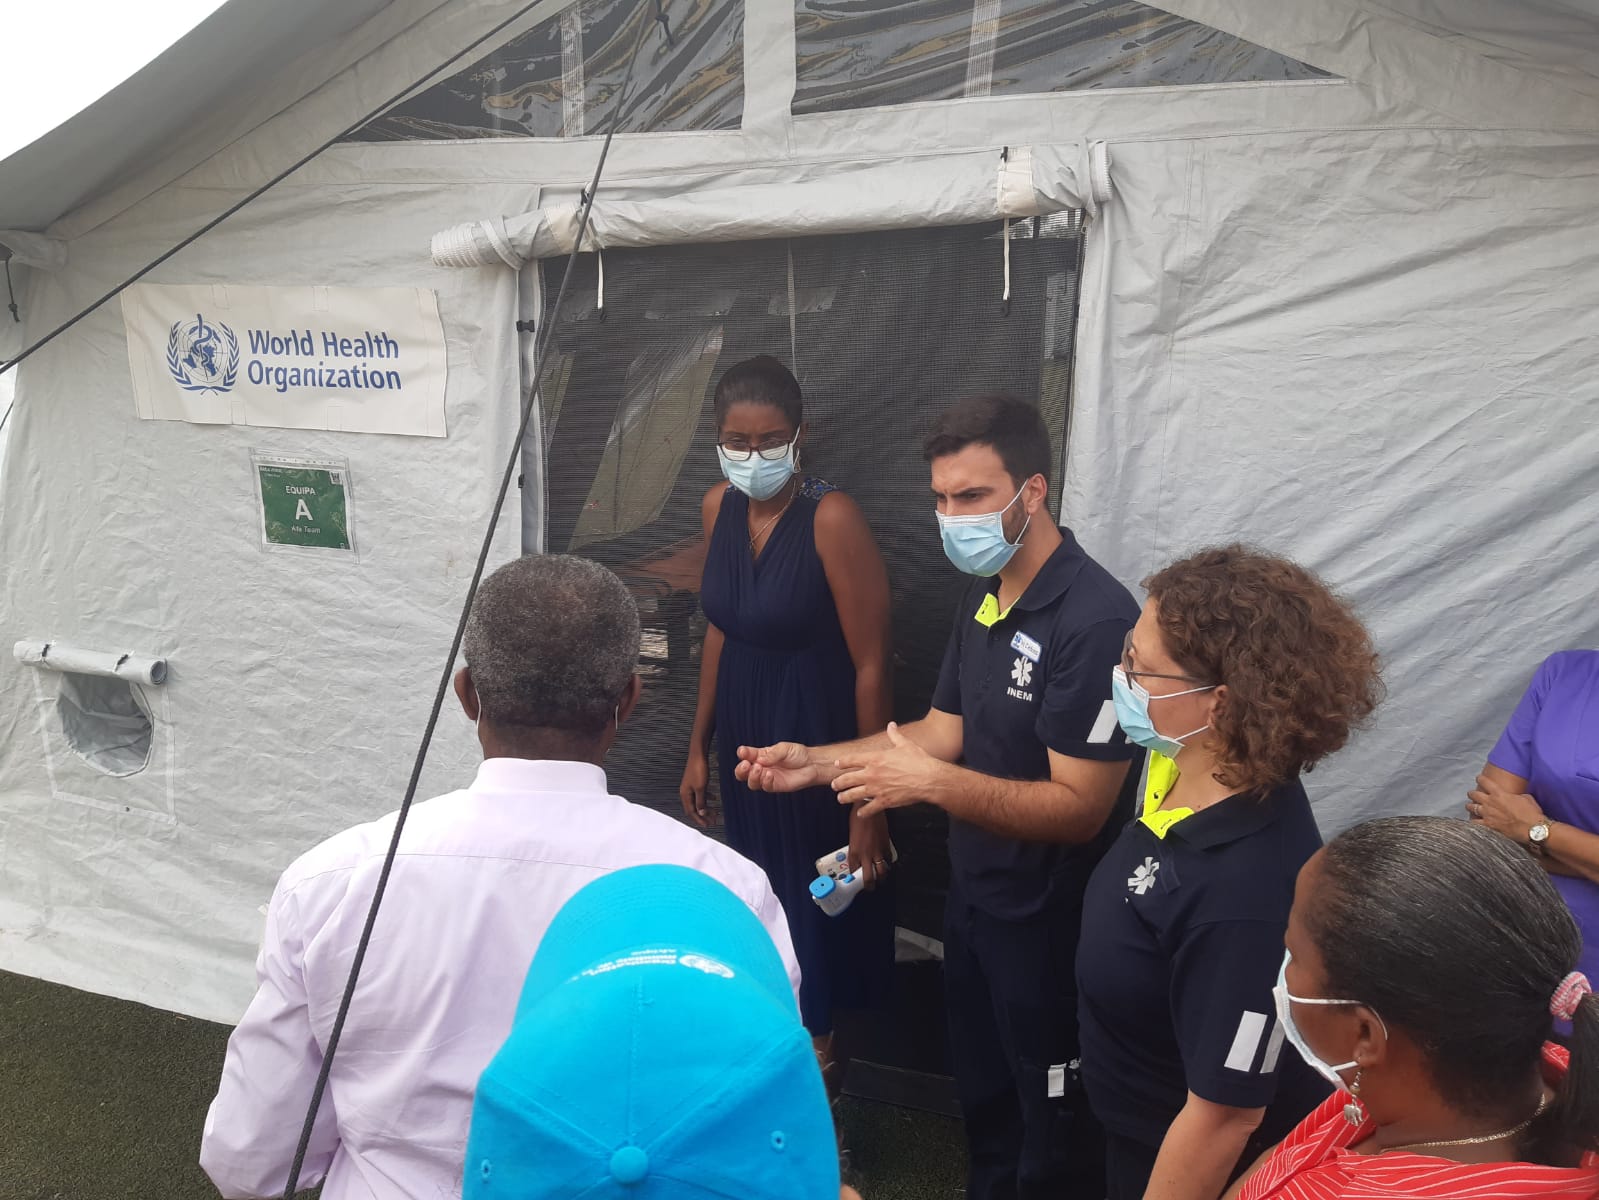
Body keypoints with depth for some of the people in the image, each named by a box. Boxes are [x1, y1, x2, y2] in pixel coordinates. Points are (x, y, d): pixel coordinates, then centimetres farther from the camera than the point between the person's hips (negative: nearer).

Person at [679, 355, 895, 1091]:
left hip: (820, 739, -6)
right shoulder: (719, 507, 0)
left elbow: (871, 666, -19)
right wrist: (699, 747, 13)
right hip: (745, 738, 6)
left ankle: (827, 1070, 36)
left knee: (828, 912, 11)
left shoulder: (833, 519, -21)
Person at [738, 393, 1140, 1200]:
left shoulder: (1096, 620, -26)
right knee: (981, 1094, 26)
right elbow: (942, 729, 7)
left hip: (1049, 917, -8)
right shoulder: (983, 599, 3)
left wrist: (929, 783, -34)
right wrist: (818, 763, -4)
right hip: (972, 893, 8)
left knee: (1052, 1129, 14)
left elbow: (1079, 807, -27)